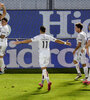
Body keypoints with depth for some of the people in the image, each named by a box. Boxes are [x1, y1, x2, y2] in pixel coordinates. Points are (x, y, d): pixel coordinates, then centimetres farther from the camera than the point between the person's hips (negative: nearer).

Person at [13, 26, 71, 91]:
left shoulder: (38, 37, -8)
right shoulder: (49, 37, 3)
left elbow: (29, 41, -12)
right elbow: (57, 41, 10)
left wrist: (20, 42, -9)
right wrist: (65, 43, 24)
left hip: (42, 55, -4)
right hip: (48, 54, 4)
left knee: (44, 69, -6)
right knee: (44, 68, 18)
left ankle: (48, 82, -26)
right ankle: (42, 83, 25)